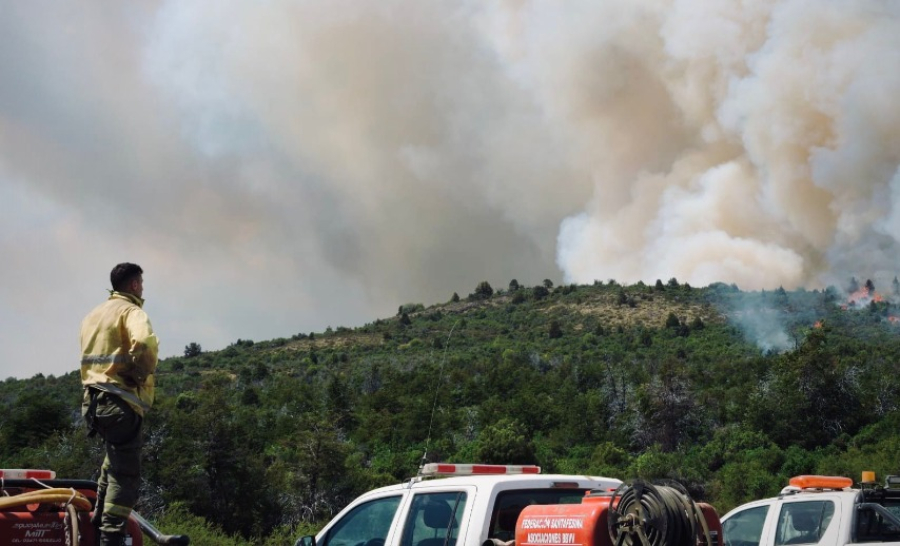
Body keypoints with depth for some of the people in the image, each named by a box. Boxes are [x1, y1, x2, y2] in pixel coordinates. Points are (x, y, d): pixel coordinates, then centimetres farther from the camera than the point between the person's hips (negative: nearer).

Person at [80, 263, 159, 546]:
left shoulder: (94, 314, 17)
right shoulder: (131, 311, -9)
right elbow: (145, 342, -29)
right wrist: (143, 372, -14)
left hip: (92, 399, 9)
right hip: (119, 403, -8)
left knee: (116, 454, 31)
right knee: (125, 473, -5)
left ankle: (100, 513, 29)